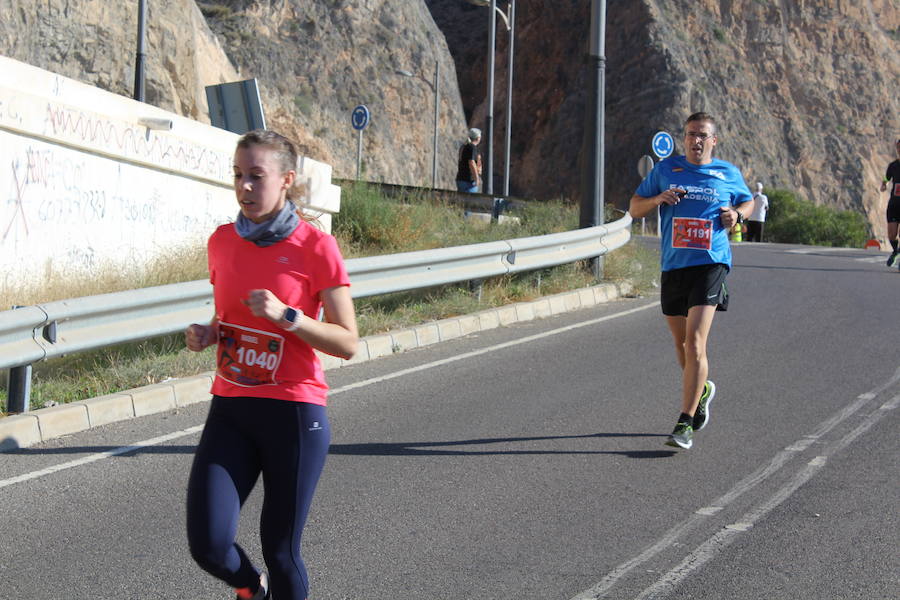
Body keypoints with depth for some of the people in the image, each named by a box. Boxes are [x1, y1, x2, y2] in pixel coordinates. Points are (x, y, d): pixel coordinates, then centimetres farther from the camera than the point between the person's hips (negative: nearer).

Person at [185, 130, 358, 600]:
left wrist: (286, 315, -22)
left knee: (280, 551, 2)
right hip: (230, 408, 4)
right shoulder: (222, 242, 6)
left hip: (294, 414, -4)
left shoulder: (316, 248, -8)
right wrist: (206, 334, -1)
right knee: (208, 545, -9)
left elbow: (347, 342, -9)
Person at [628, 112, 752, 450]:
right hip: (673, 266, 3)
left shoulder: (729, 174, 7)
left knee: (695, 342, -16)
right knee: (681, 343, 15)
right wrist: (658, 199, -8)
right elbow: (634, 209, 13)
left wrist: (737, 214, 2)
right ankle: (700, 391, 46)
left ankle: (685, 425, -17)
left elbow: (748, 202, 25)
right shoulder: (666, 169, 9)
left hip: (710, 264, -3)